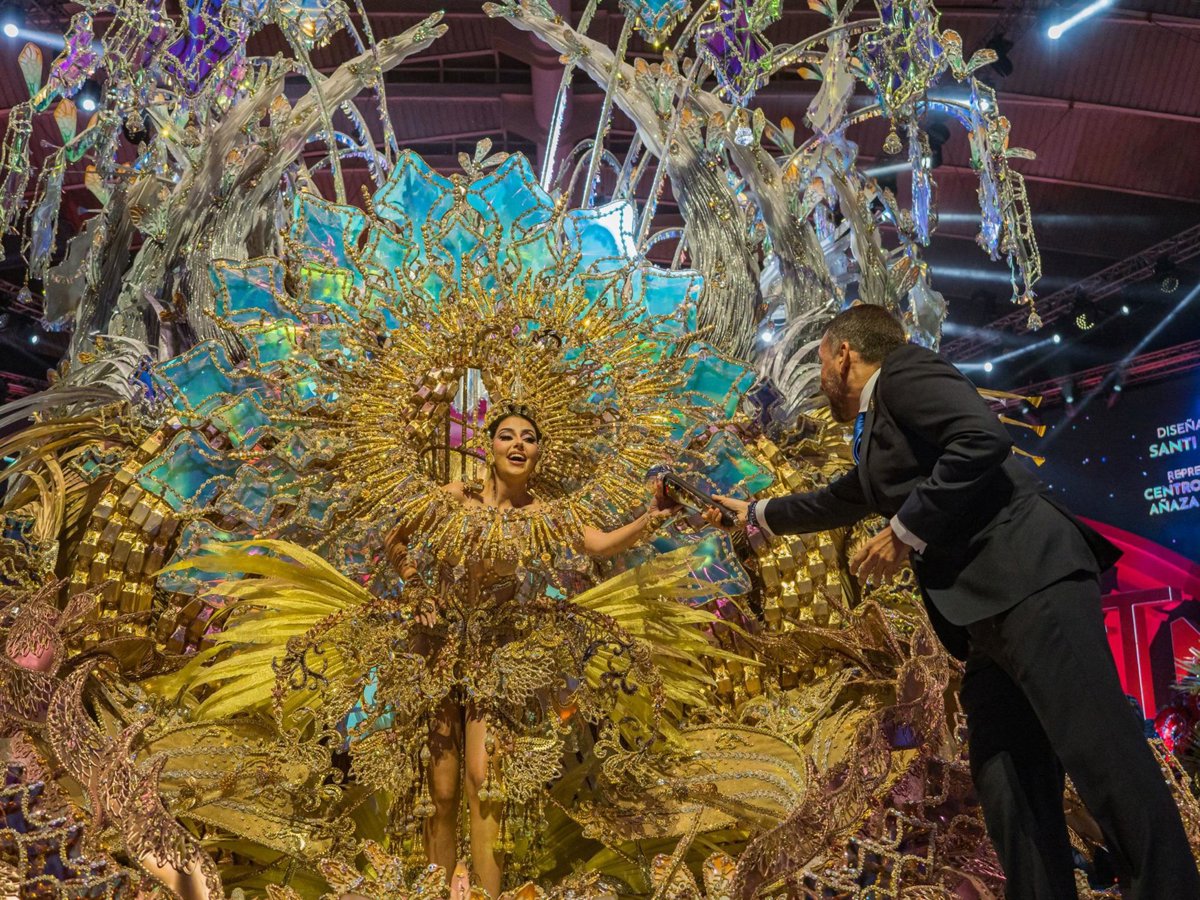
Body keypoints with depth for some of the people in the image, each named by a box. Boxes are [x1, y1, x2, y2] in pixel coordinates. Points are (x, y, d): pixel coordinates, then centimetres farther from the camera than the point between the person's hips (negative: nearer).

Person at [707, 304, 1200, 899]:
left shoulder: (905, 370, 2)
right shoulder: (876, 436, 30)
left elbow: (983, 440, -16)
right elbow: (834, 503, 46)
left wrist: (905, 533, -11)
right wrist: (756, 514, 58)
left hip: (1029, 579, -10)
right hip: (988, 613, 10)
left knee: (1104, 759, -13)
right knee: (1007, 788, 4)